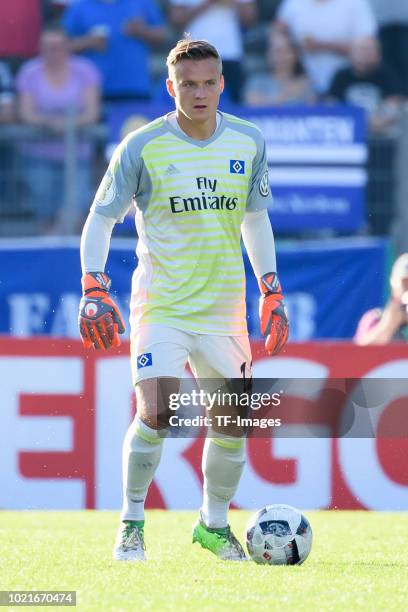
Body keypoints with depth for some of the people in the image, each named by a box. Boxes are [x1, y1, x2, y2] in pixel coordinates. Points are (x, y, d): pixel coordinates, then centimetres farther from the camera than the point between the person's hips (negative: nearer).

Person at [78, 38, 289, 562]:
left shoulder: (248, 143, 3)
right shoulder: (142, 146, -8)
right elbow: (100, 218, 0)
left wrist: (271, 292, 11)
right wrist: (94, 291, -10)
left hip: (224, 310, 4)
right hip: (161, 305, -4)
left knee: (231, 422, 4)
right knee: (156, 414, -18)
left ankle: (214, 524, 24)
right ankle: (131, 523, -1)